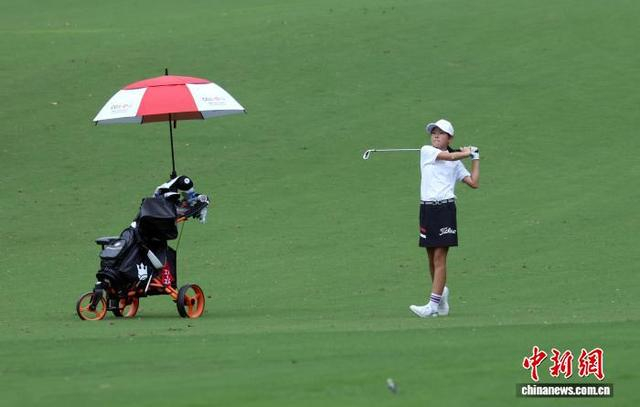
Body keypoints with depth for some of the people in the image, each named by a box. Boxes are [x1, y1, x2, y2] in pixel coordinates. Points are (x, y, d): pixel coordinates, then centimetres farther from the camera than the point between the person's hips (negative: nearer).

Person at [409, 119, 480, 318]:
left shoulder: (456, 162, 12)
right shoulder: (426, 151, 8)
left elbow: (474, 182, 9)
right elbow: (449, 156, -5)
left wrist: (475, 158, 13)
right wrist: (467, 152, 11)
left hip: (446, 208, -2)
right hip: (427, 209, 2)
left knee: (439, 258, -8)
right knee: (432, 259, 7)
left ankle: (433, 305, -13)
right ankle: (441, 294, 24)